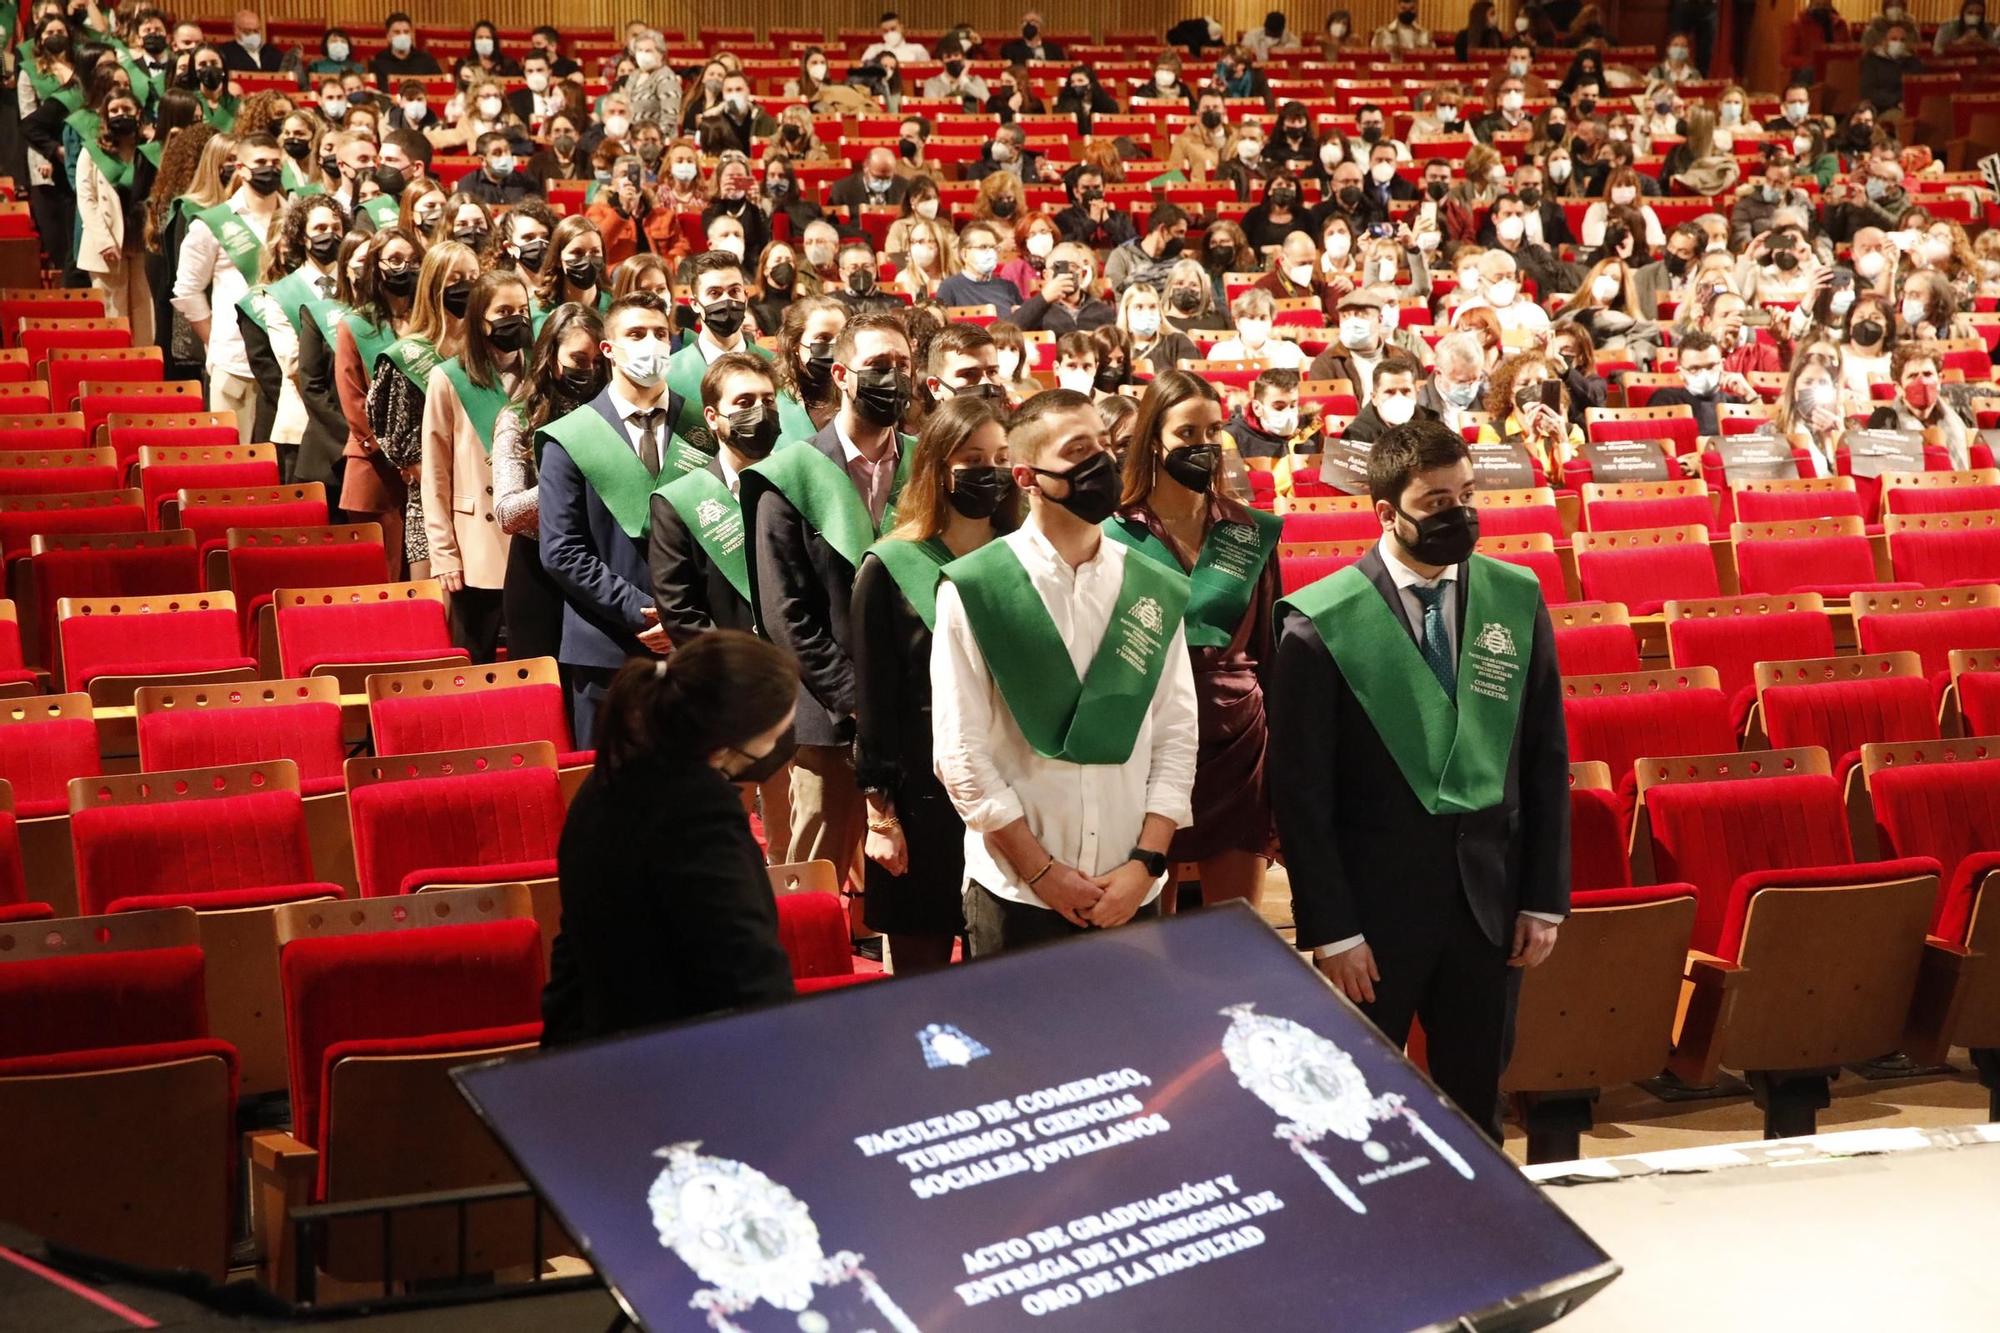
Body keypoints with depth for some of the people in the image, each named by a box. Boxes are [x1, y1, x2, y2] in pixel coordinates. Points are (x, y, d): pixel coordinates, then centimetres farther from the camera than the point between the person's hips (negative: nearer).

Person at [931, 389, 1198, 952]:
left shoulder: (1157, 593, 5)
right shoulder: (972, 591, -7)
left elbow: (1177, 736, 4)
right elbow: (961, 750, -8)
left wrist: (1145, 863, -6)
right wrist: (1042, 871, -9)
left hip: (1131, 893, 3)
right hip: (1016, 896, -3)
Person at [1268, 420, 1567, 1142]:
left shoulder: (1517, 601, 1)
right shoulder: (1320, 622, -11)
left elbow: (1547, 759, 6)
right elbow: (1301, 791, -8)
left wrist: (1544, 899, 3)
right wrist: (1331, 929, -10)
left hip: (1489, 899, 3)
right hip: (1374, 903, -3)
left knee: (1475, 1108, 15)